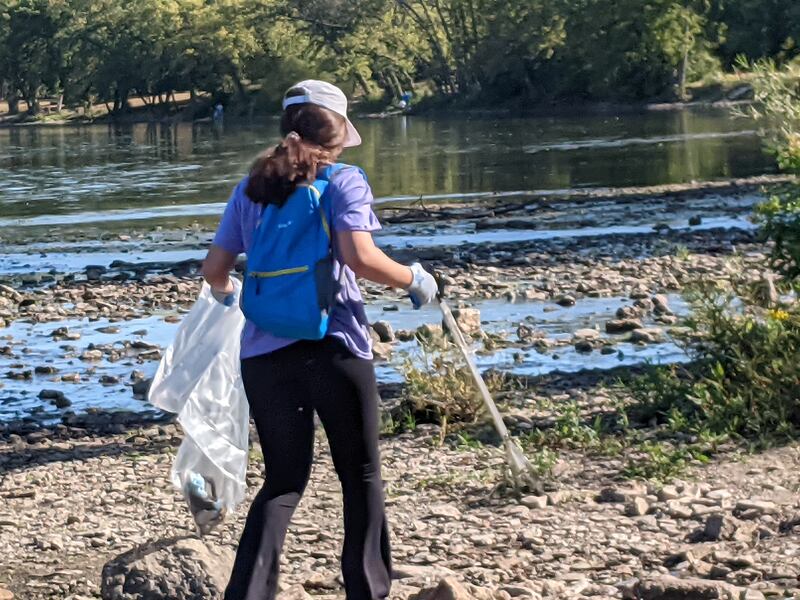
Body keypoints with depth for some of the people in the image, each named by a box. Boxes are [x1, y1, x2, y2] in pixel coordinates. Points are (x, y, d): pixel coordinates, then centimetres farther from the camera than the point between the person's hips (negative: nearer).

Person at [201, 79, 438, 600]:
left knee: (284, 480, 13)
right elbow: (360, 257, -18)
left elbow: (215, 267, 9)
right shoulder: (344, 181, -4)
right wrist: (413, 279, -2)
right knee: (362, 476, 13)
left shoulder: (251, 188, 9)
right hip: (334, 347, -4)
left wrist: (224, 292, 31)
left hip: (264, 353, 4)